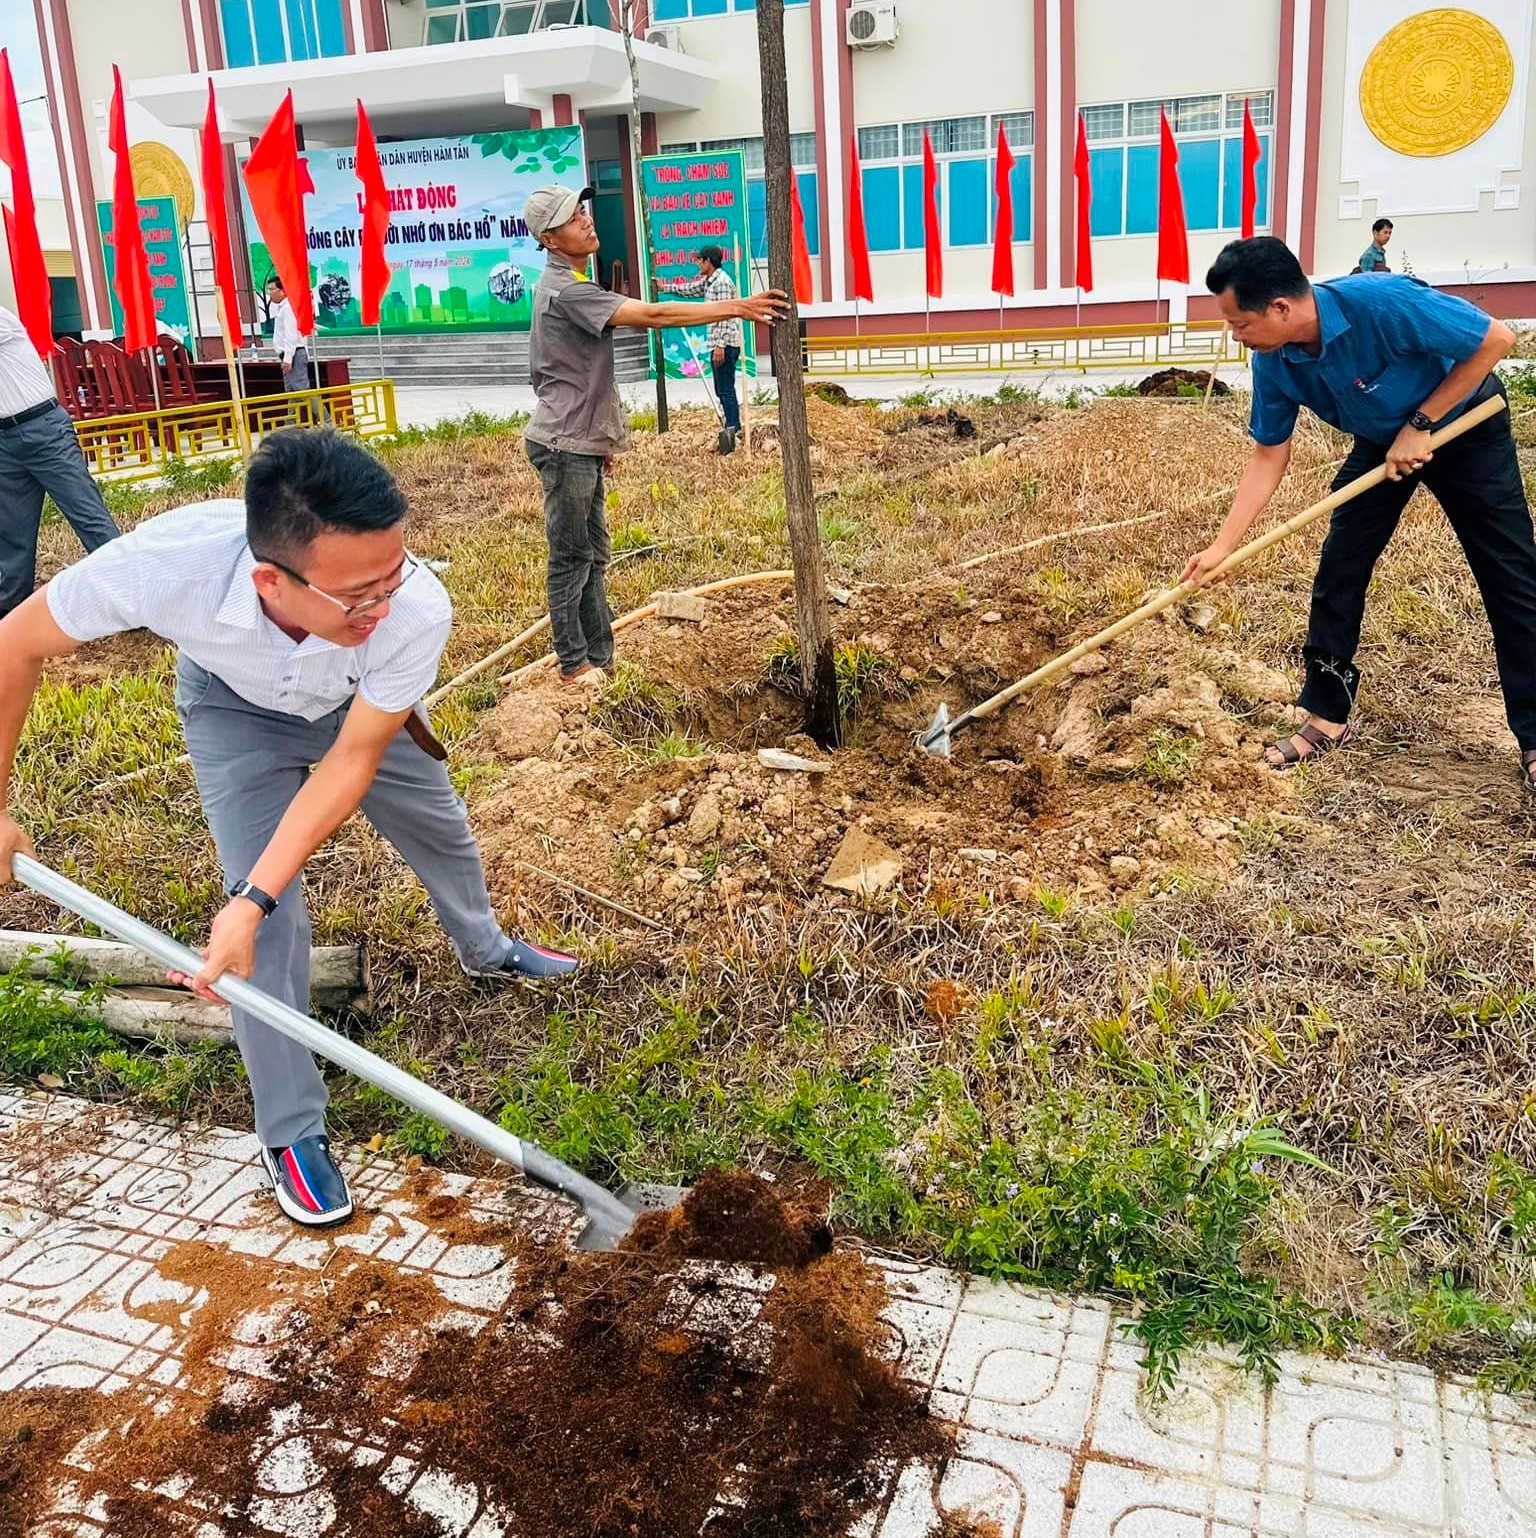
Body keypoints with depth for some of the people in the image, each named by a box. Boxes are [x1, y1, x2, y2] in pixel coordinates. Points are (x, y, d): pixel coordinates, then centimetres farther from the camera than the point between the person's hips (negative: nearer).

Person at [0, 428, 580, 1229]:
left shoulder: (417, 611, -43)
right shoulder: (168, 561, -45)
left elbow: (353, 759, -30)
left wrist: (252, 897, -36)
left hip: (357, 705, 2)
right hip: (235, 707, -1)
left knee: (441, 829, 19)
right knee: (271, 919, -10)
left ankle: (485, 950, 53)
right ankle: (290, 1133, 9)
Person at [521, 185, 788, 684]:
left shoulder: (563, 285, 15)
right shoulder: (567, 291, -19)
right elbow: (653, 315, -27)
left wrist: (601, 437, 23)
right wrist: (737, 307, -27)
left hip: (581, 443, 10)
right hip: (565, 446, -10)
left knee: (592, 554, 13)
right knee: (571, 557, -1)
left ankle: (600, 656, 21)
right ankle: (574, 663, 9)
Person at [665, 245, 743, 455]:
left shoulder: (722, 282, -14)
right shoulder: (708, 281, 15)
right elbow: (689, 290, 33)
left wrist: (720, 345, -24)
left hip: (726, 344, -10)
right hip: (718, 344, 10)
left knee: (726, 389, -12)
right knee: (722, 390, 12)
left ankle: (733, 429, -15)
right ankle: (734, 429, 16)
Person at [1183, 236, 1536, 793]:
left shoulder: (1384, 303, -39)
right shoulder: (1274, 363, -20)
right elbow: (1269, 456, -8)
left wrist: (1421, 424, -25)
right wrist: (1222, 545, -13)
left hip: (1465, 426, -5)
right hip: (1381, 440, 5)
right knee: (1338, 570, -1)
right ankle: (1327, 717, 11)